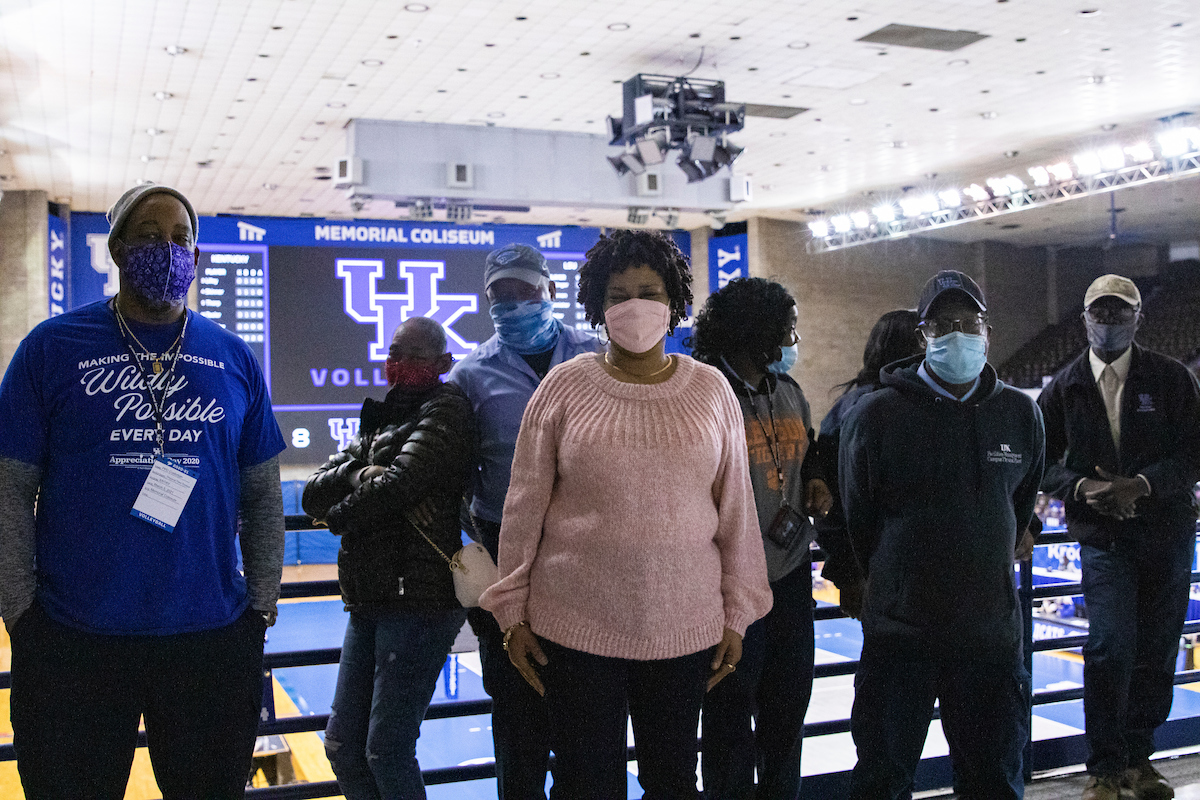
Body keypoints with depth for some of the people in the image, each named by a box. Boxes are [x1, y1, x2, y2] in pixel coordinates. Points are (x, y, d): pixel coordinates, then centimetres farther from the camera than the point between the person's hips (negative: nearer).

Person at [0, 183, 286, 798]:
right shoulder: (53, 346, -1)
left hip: (213, 636, 2)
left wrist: (262, 604, 5)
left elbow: (263, 495, 9)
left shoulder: (234, 359, 6)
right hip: (72, 642, -2)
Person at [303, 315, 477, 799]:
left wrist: (341, 514, 0)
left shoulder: (446, 410, -6)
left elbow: (400, 484, -19)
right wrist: (359, 474, -12)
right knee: (342, 746, 13)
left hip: (420, 601, -8)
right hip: (369, 603, 8)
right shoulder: (377, 423, 18)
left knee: (386, 751, -3)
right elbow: (314, 496, 9)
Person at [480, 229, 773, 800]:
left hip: (686, 627, 2)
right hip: (576, 627, -1)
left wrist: (736, 615, 7)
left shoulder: (711, 390, 2)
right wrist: (513, 614, 2)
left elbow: (736, 508, 6)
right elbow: (524, 507, 1)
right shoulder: (564, 387, -3)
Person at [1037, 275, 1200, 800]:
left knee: (1157, 651, 7)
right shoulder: (1065, 388, 2)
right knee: (1110, 646, -12)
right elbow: (1042, 461, 5)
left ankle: (1138, 756, 25)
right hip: (1102, 536, -1)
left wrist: (1141, 485, -18)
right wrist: (1082, 487, -14)